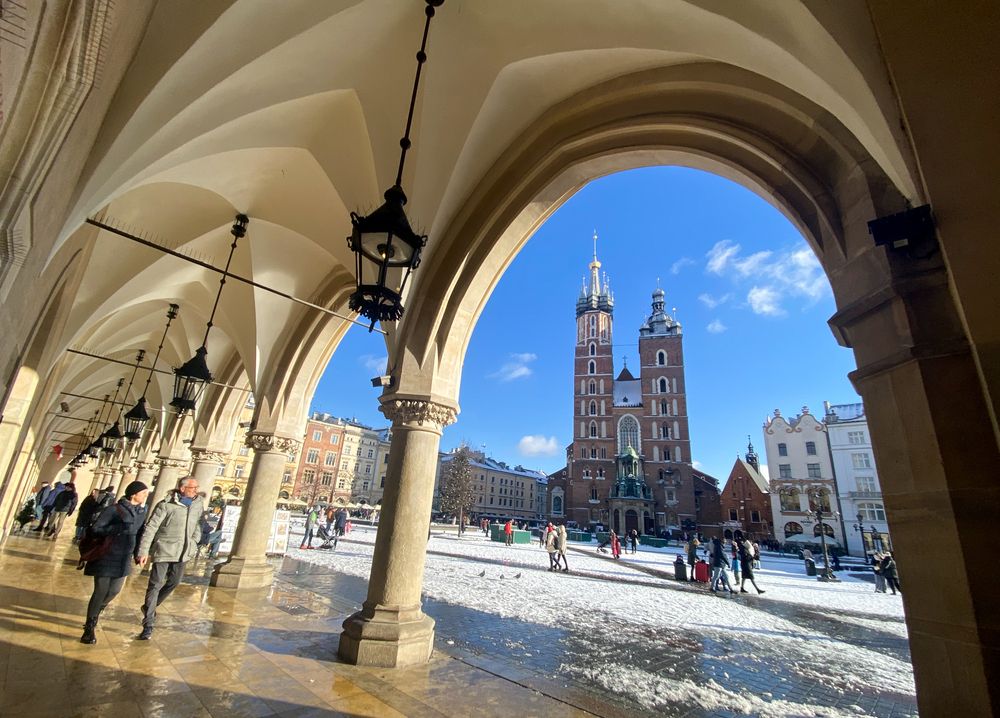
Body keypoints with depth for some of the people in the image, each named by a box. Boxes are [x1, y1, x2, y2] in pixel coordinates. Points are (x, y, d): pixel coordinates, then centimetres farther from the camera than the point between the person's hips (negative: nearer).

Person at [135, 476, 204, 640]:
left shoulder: (198, 505, 0)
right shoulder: (166, 505, -15)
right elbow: (150, 528, -13)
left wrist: (193, 543, 6)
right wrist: (143, 551, -17)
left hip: (182, 552, 5)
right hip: (164, 550, -5)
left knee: (174, 582, 14)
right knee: (156, 585, -2)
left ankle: (149, 608, 39)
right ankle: (148, 625, 9)